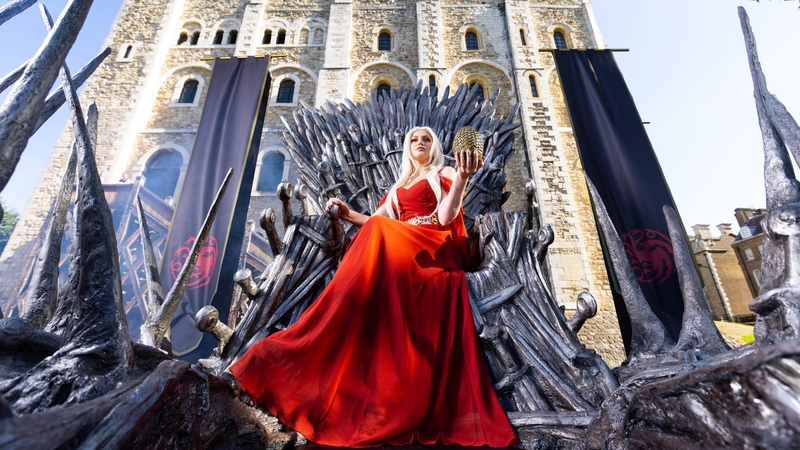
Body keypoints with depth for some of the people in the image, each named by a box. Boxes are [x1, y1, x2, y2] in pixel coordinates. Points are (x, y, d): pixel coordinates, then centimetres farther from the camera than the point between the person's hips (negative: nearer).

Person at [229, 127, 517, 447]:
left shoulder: (444, 175, 15)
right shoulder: (399, 186, 30)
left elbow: (446, 217, -5)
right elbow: (377, 221, 20)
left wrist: (463, 177, -16)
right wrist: (348, 214, 8)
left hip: (437, 248, -5)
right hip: (400, 251, 5)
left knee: (379, 234, -31)